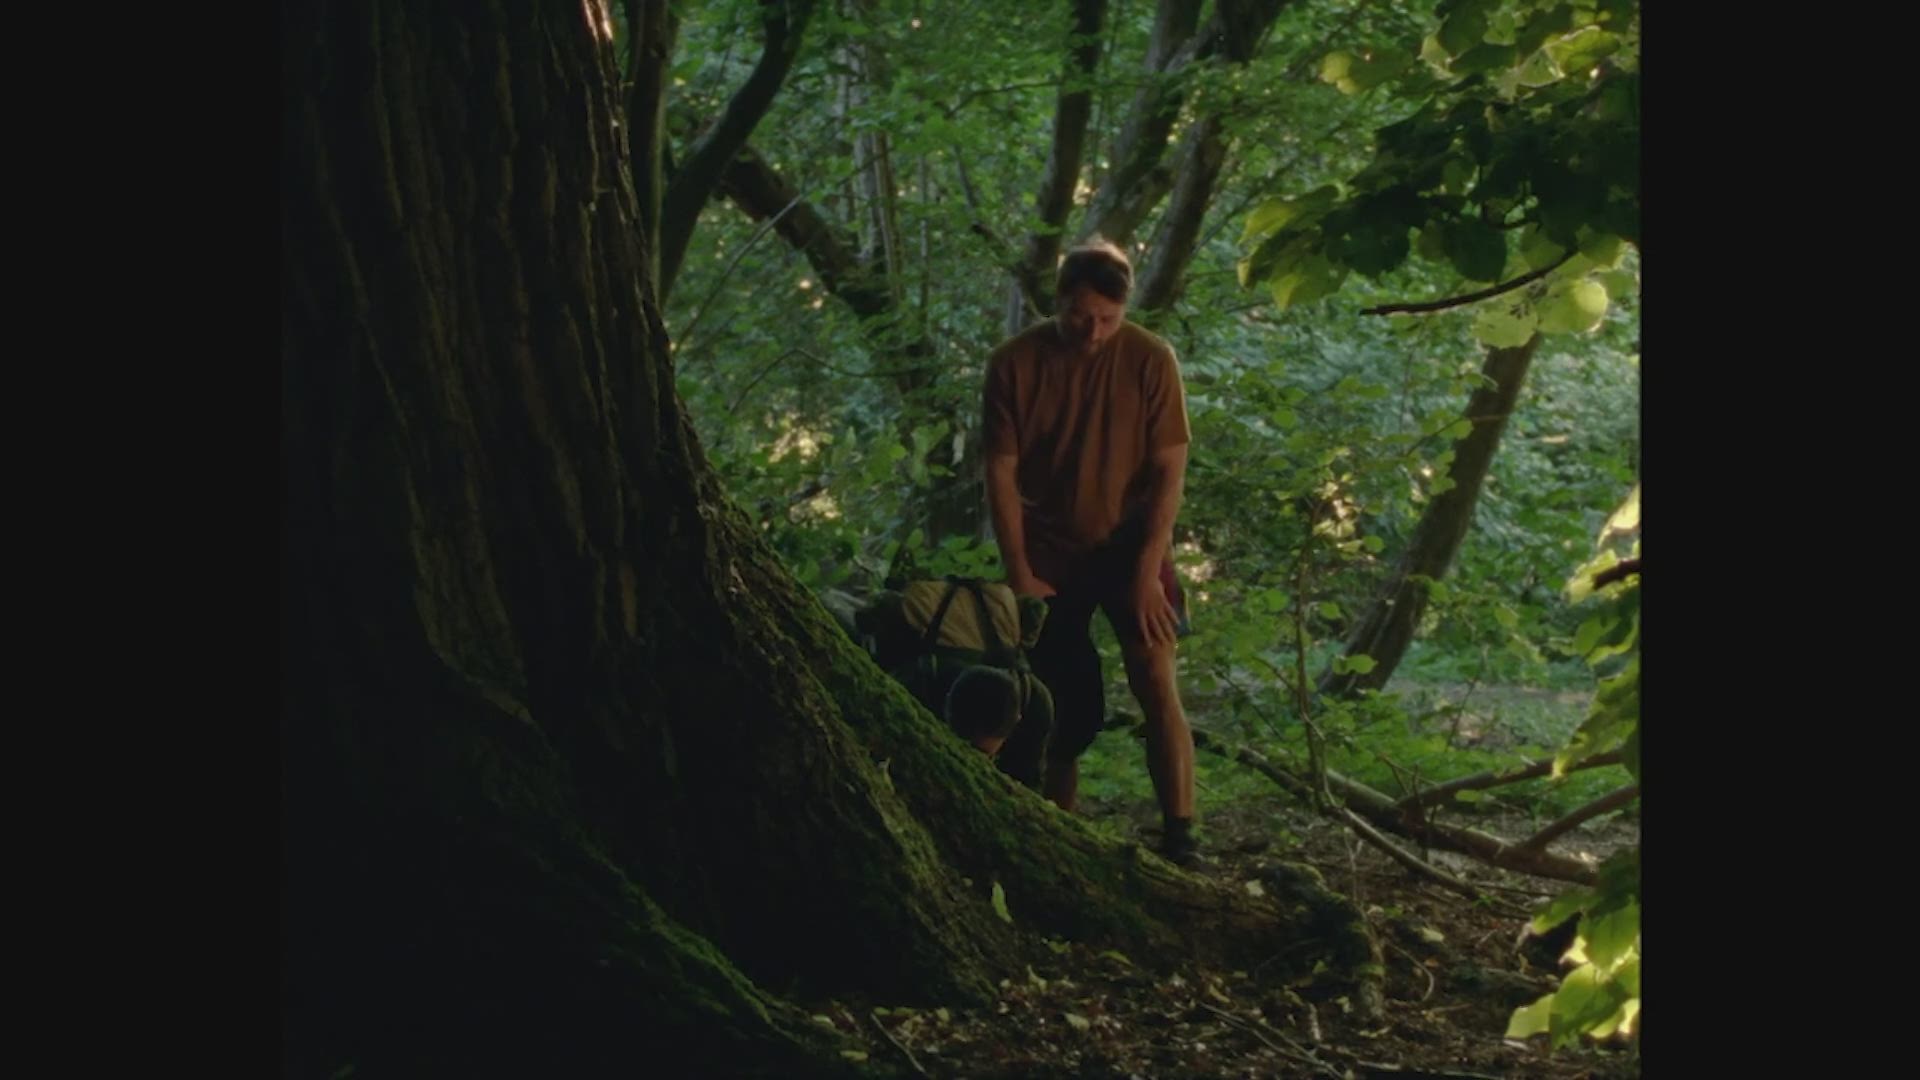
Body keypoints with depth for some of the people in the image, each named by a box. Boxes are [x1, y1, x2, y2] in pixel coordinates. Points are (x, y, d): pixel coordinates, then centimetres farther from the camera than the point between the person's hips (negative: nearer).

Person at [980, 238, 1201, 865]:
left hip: (1129, 544, -1)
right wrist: (1020, 576, -10)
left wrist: (1147, 570, -15)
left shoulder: (1150, 359, -12)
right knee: (1065, 706, 3)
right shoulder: (1015, 363, -10)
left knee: (1155, 680, -15)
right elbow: (1000, 473, -6)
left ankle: (1180, 840, -15)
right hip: (1049, 555, 1)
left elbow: (1169, 470, -9)